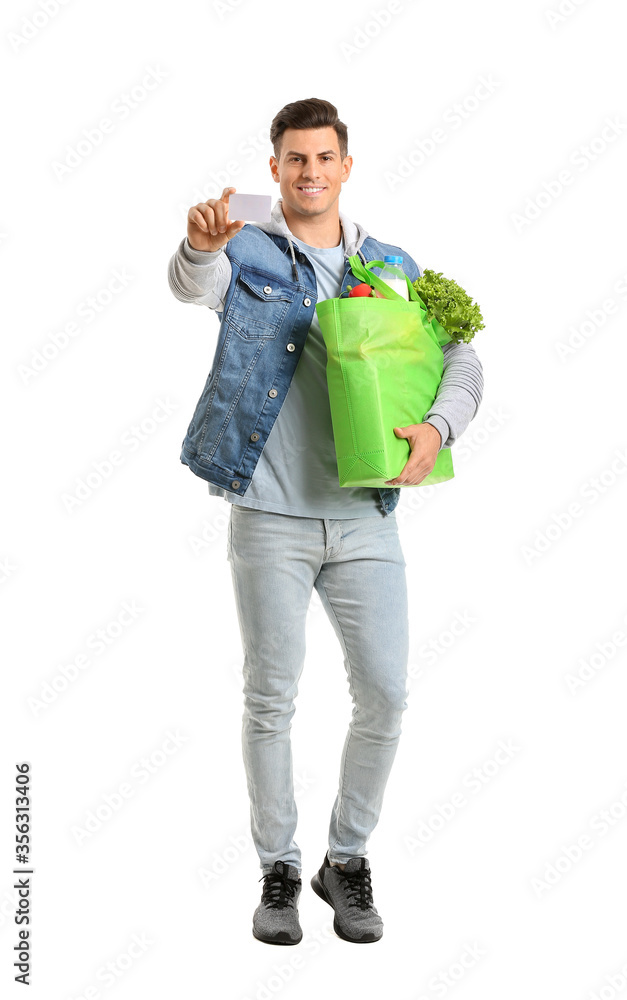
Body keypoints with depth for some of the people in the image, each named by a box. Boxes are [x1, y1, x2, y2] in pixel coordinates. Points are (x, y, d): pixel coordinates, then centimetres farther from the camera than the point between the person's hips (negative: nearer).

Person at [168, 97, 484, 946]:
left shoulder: (390, 267, 10)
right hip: (270, 516, -2)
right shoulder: (247, 255, 2)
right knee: (271, 699, 4)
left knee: (385, 694, 2)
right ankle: (279, 868, 21)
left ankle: (347, 859, 22)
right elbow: (192, 285, -21)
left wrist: (437, 427, -16)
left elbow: (462, 359, 5)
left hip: (364, 517, 3)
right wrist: (202, 245, -45)